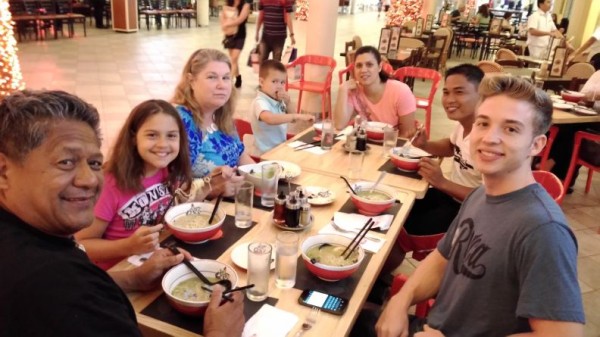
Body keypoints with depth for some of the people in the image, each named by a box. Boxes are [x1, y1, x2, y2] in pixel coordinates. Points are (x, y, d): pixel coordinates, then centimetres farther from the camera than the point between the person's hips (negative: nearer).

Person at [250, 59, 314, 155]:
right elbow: (270, 119, -39)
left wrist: (288, 102, -4)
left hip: (281, 148, 8)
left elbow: (292, 119, 14)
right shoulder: (260, 102, -19)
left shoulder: (278, 100, 5)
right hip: (268, 153, -8)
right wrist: (298, 116, -42)